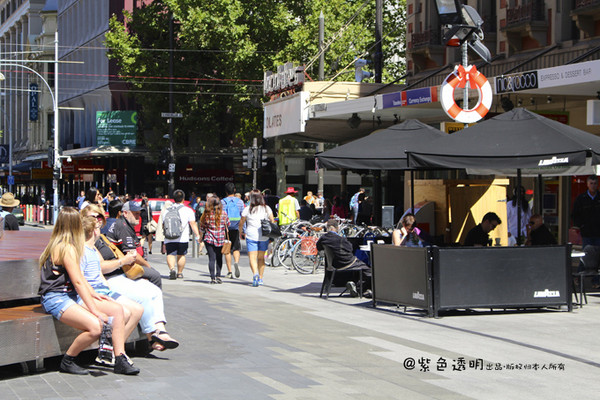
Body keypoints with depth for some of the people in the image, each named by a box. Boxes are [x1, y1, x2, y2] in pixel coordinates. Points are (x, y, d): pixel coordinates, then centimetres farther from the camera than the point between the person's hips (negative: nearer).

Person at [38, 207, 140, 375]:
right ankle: (67, 361, -8)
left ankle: (120, 361, -6)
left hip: (71, 295, 10)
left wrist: (93, 294, 9)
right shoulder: (67, 248, -15)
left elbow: (79, 276, 22)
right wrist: (95, 311, -20)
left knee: (117, 309, -4)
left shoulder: (59, 244, 16)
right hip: (55, 299, -10)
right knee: (95, 326, -31)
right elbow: (78, 282, -19)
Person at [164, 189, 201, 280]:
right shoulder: (188, 210, 3)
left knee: (170, 254, -1)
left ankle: (171, 269, -25)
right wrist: (197, 235, -3)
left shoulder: (167, 210, 12)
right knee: (181, 255, 11)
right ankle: (179, 273, 17)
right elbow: (193, 224, -5)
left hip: (169, 239, 1)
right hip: (183, 238, -1)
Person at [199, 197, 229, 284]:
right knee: (219, 258, 14)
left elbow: (202, 227, 2)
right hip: (221, 239, 1)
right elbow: (227, 224, 8)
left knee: (211, 258, 0)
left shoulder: (207, 214, -6)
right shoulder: (224, 214, -4)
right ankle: (218, 276, 12)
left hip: (209, 239, -1)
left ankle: (213, 278, -6)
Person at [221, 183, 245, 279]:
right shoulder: (239, 201, 3)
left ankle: (229, 271, 3)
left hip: (226, 228, -1)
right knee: (236, 249, 10)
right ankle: (236, 262, -20)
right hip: (236, 229, 1)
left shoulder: (222, 202, -1)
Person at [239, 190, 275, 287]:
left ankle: (255, 274, -29)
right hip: (264, 236, 3)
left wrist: (241, 232, 19)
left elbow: (241, 223, 3)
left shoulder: (247, 209, -3)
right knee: (261, 258, 14)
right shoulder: (267, 208, 3)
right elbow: (272, 221, 2)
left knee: (252, 258, -5)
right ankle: (260, 278, 18)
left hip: (251, 236, -3)